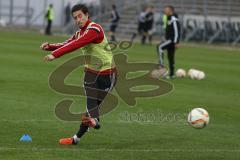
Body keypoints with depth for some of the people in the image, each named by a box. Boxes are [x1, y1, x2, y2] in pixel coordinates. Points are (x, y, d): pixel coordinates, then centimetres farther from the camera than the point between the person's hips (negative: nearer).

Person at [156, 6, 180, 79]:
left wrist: (176, 43, -23)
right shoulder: (169, 19, 17)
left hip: (172, 40, -10)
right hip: (169, 40, 10)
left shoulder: (174, 20, -15)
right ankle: (171, 74, 12)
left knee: (159, 47, -25)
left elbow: (177, 32, -20)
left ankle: (161, 64, -27)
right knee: (170, 57, 10)